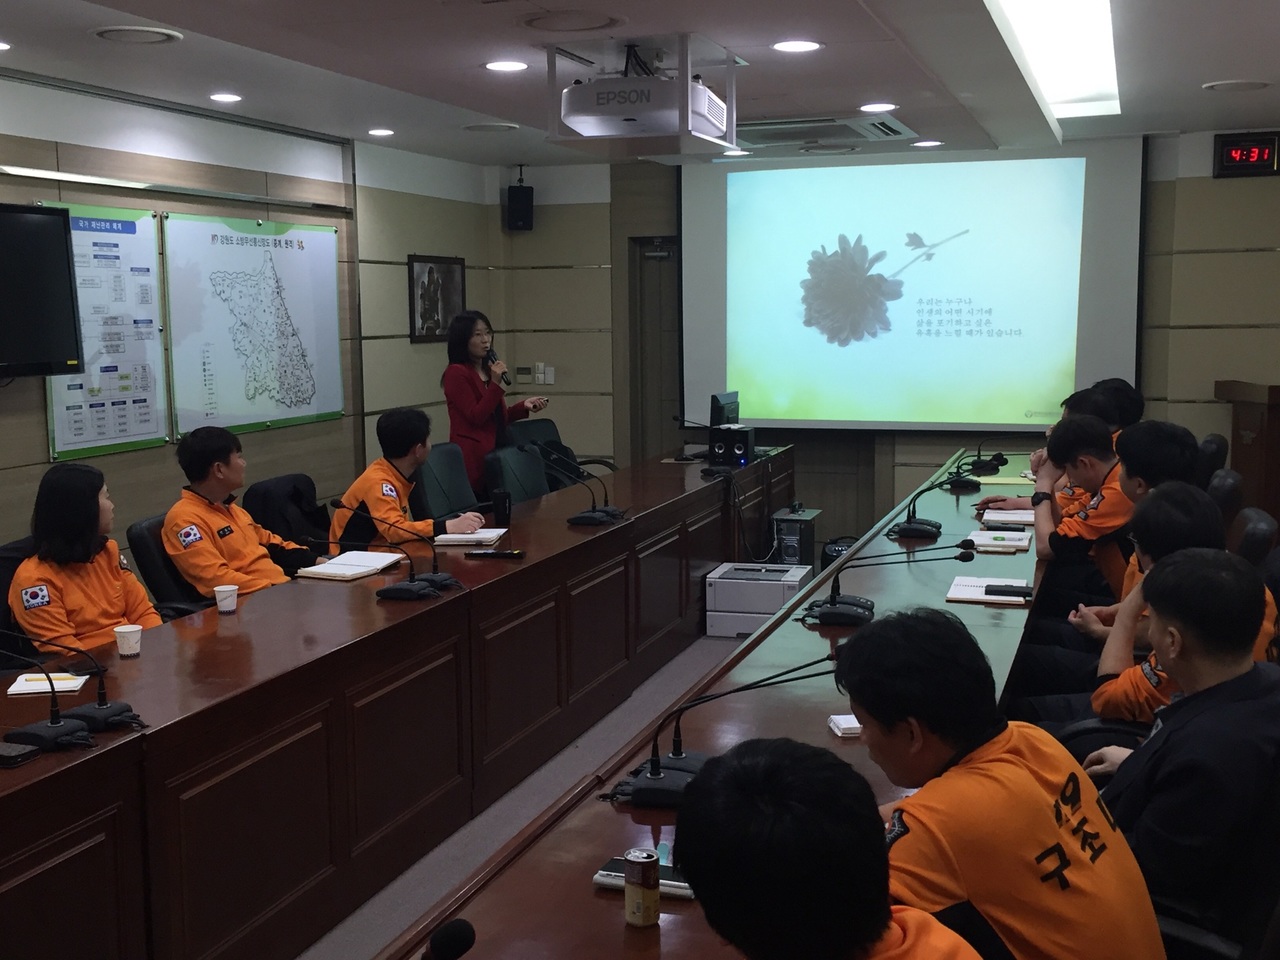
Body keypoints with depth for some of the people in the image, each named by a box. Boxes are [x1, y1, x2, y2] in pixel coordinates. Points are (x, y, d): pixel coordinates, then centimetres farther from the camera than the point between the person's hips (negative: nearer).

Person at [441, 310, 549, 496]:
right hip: (472, 456, -8)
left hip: (494, 451, 8)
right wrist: (496, 384, -17)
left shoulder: (488, 370, 16)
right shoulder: (456, 373, -8)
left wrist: (524, 406, 5)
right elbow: (475, 417, -13)